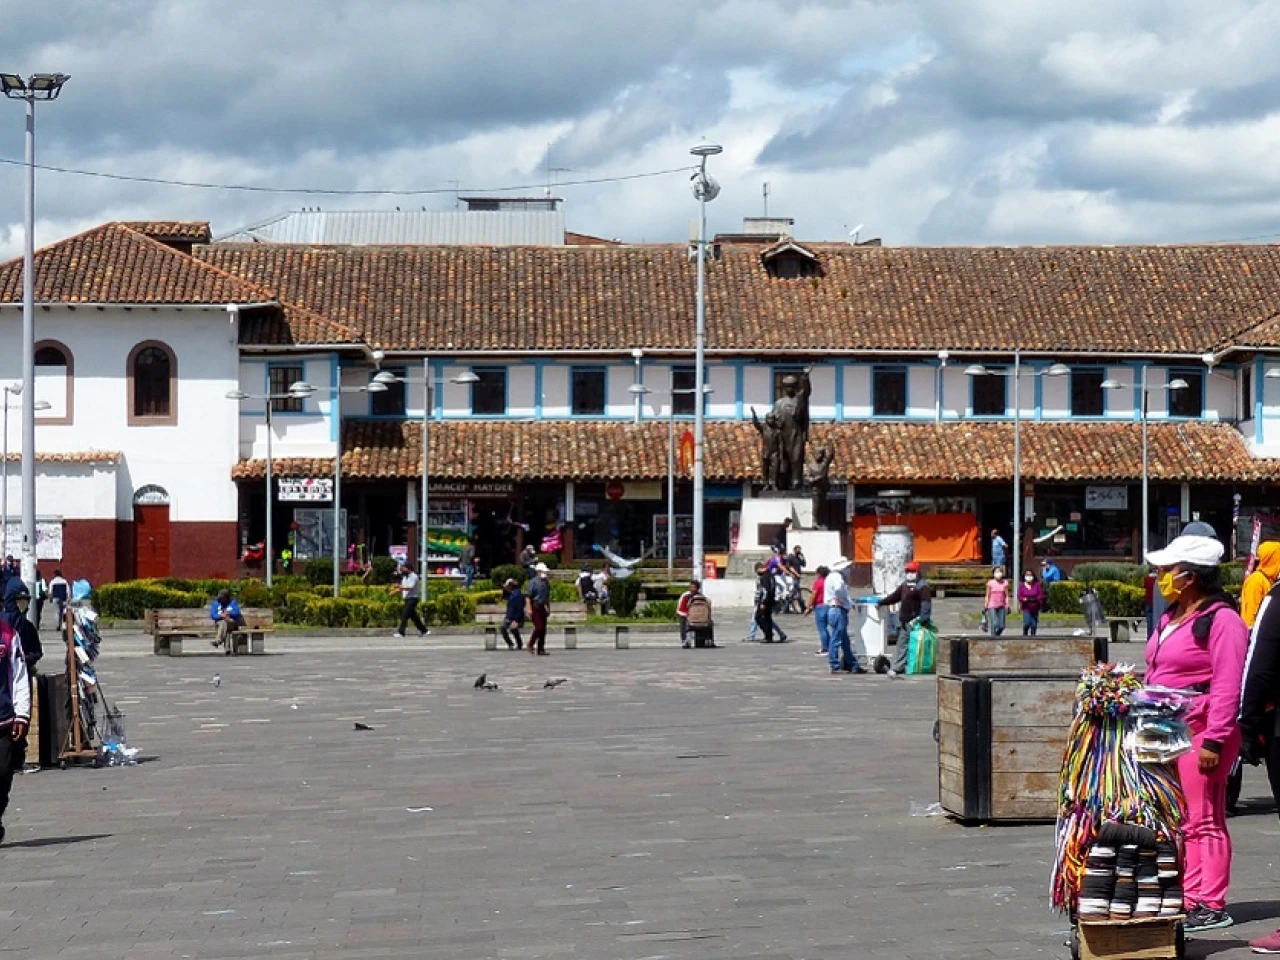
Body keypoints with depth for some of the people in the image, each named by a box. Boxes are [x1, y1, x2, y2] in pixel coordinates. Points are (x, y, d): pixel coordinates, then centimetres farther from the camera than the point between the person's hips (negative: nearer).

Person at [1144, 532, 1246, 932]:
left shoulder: (1221, 620, -12)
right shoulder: (1171, 618, 17)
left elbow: (1227, 686, -17)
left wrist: (1213, 740, -21)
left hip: (1200, 734, -9)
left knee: (1203, 821, -6)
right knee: (1178, 821, 11)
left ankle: (1211, 906, -2)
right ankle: (1188, 899, 16)